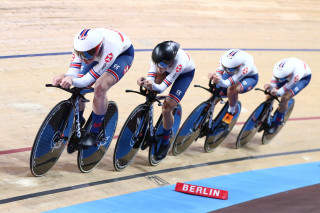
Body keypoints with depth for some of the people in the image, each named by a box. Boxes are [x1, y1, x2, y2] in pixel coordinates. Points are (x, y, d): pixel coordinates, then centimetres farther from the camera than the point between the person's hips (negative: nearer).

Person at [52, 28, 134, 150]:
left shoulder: (109, 50, -46)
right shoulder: (81, 47, -32)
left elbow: (88, 80, -42)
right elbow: (73, 73, -33)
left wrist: (72, 80, -63)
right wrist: (65, 77, -58)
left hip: (122, 54, -5)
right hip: (98, 55, 5)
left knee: (100, 87, -29)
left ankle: (94, 133, -11)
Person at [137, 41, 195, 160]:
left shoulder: (180, 61, -45)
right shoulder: (157, 58, -34)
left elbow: (162, 88, -42)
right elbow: (151, 78, -33)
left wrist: (153, 86, -64)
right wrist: (145, 82, -56)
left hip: (186, 73, -5)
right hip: (169, 69, 5)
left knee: (167, 109, -15)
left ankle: (165, 142, 7)